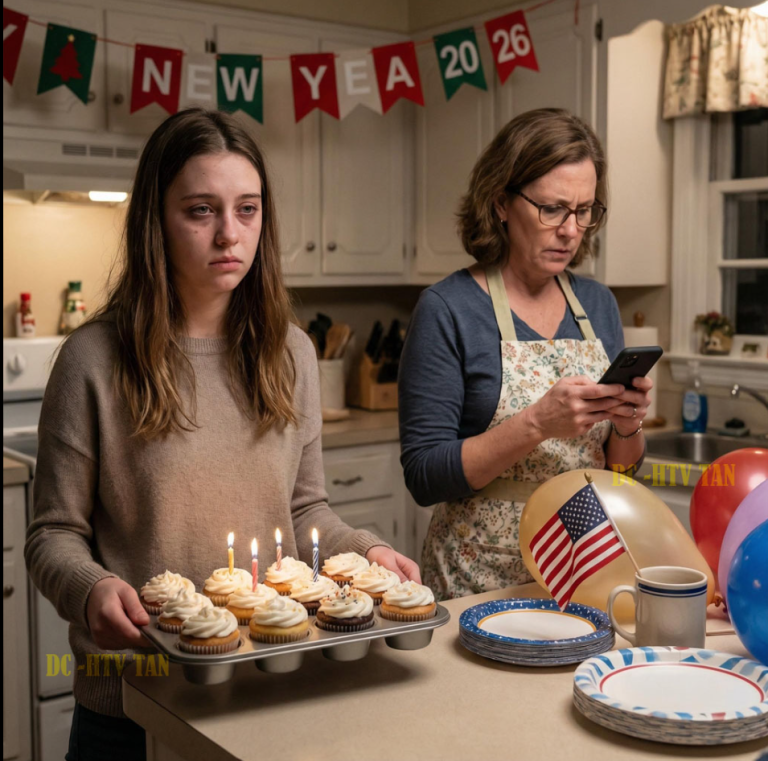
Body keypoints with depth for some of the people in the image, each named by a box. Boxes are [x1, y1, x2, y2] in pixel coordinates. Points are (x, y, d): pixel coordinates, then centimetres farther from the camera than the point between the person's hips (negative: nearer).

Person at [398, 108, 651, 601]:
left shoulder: (598, 305, 8)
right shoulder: (448, 310, -8)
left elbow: (620, 468, 15)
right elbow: (425, 477, -11)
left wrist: (628, 427, -6)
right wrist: (538, 423, -21)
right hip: (480, 581, -4)